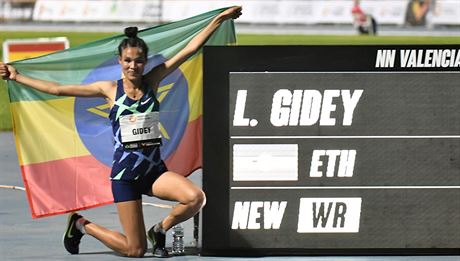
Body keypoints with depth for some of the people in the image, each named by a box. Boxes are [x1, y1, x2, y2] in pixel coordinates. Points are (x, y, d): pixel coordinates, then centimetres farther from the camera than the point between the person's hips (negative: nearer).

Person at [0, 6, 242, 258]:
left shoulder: (152, 81, 4)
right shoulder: (110, 89, -1)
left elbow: (189, 49, 1)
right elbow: (57, 89, 4)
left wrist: (219, 19, -3)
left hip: (155, 170, 3)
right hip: (125, 172, -3)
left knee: (196, 198, -27)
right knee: (136, 250, -4)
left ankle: (160, 230, 5)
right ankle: (82, 225, 25)